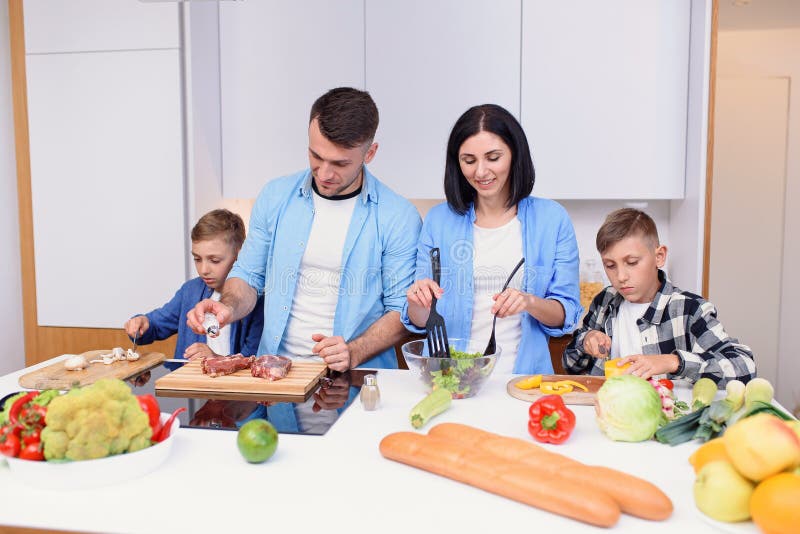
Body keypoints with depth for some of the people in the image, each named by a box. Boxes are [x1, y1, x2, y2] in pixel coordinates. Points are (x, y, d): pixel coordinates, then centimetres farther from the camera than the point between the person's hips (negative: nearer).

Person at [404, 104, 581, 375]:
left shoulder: (552, 218, 4)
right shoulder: (438, 220, 6)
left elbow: (567, 315, 4)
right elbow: (421, 322, 9)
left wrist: (530, 302, -15)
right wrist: (417, 303, -13)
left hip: (523, 379, -1)